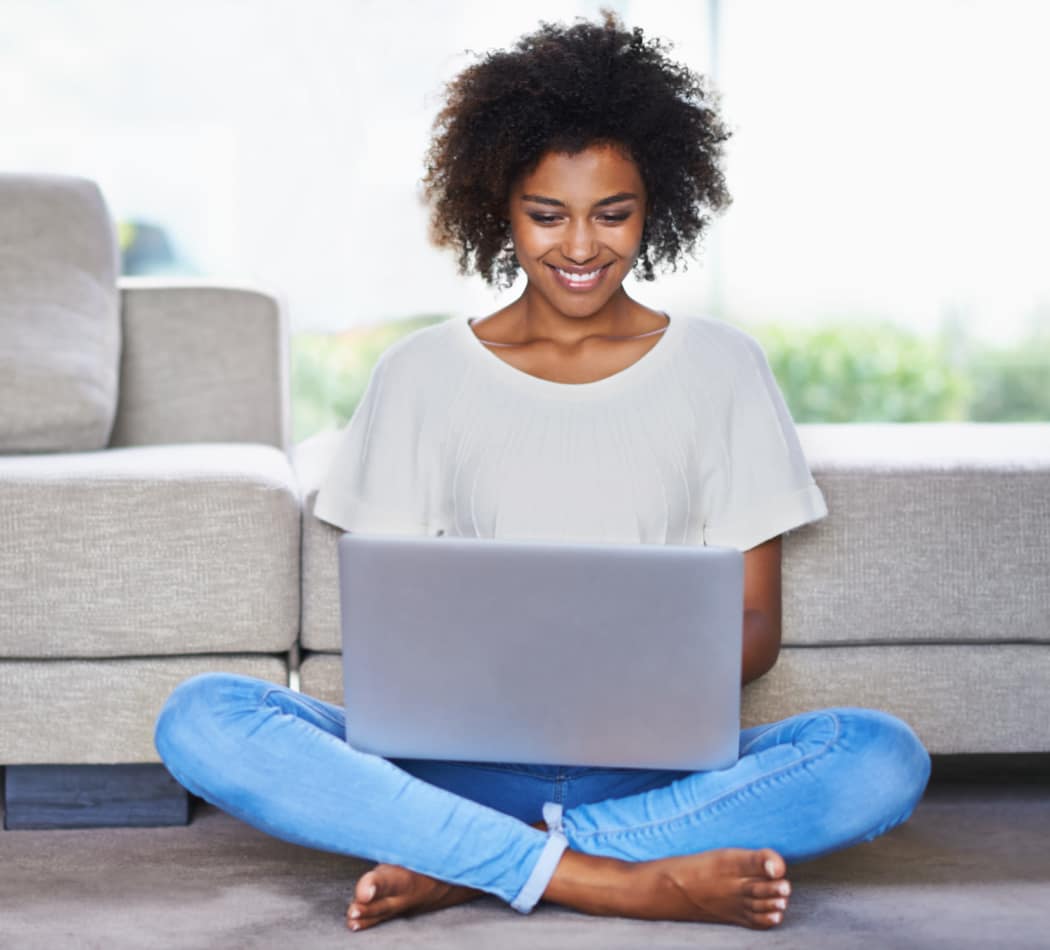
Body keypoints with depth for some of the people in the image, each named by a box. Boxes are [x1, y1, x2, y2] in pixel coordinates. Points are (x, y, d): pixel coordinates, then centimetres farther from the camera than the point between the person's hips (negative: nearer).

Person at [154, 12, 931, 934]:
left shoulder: (721, 367, 8)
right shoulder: (419, 374, 8)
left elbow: (757, 625, 6)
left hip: (655, 765, 0)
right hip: (461, 756, 0)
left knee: (884, 757, -29)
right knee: (201, 718, -25)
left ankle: (461, 867, -25)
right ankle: (616, 879, -29)